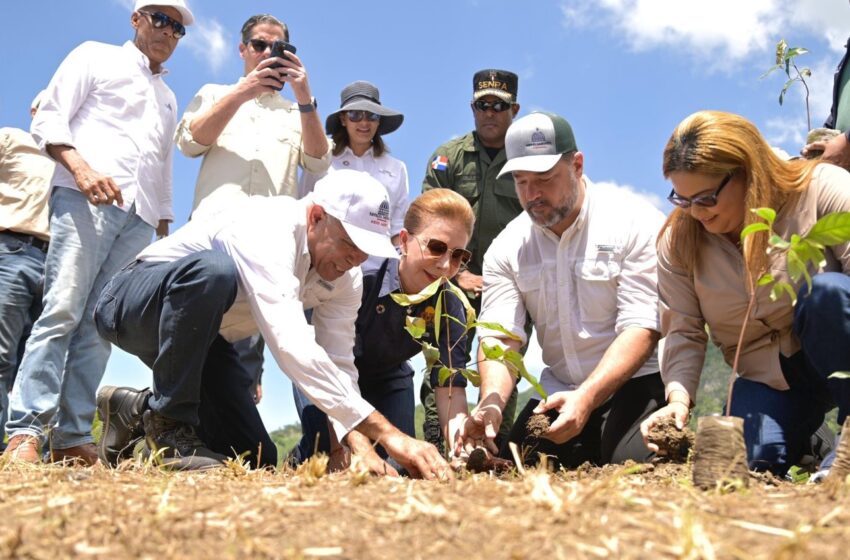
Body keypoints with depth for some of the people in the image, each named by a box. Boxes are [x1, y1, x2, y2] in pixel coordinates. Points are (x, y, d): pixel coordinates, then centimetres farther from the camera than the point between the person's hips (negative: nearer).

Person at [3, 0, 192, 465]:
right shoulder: (96, 57, 14)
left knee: (100, 325, -3)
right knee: (63, 310, -16)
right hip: (85, 198, -5)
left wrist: (165, 235, 19)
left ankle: (72, 439, -4)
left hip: (140, 215, 5)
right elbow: (48, 120, 3)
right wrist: (81, 168, -15)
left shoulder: (168, 99, 31)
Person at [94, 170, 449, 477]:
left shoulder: (346, 279, -11)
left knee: (255, 458, 0)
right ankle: (169, 425, -21)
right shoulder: (268, 230, -36)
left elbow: (339, 365, -13)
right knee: (213, 269, -40)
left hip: (197, 336, 7)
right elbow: (293, 348, -47)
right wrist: (385, 432, -50)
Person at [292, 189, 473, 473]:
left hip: (386, 380, 4)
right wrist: (361, 448, -47)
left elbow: (449, 385, -27)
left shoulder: (449, 309, -22)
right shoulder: (362, 279, -37)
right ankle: (301, 459, 15)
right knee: (327, 458, -22)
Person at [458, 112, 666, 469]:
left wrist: (586, 398, -30)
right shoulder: (506, 249, 2)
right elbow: (499, 337, -5)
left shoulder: (636, 222, -11)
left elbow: (642, 327, -18)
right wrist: (492, 403, -27)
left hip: (636, 383, -4)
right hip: (559, 392, 5)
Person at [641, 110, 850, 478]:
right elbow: (683, 332, -8)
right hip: (767, 376, 2)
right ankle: (804, 435, 10)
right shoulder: (678, 242, -6)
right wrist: (678, 398, -22)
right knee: (748, 463, -25)